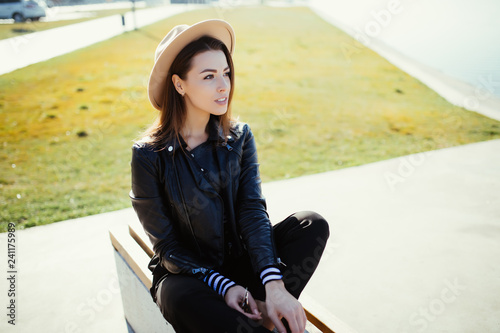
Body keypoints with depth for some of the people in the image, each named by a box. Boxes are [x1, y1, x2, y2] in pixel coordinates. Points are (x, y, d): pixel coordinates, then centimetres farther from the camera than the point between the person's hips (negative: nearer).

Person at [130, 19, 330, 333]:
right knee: (181, 298, -39)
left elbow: (252, 211, -13)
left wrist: (273, 284, -28)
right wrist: (222, 285, -23)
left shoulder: (239, 137, -2)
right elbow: (167, 245, -10)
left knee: (313, 224, -19)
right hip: (185, 273, -3)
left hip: (239, 261, 4)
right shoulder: (149, 155, -13)